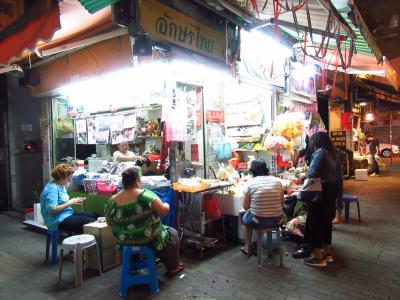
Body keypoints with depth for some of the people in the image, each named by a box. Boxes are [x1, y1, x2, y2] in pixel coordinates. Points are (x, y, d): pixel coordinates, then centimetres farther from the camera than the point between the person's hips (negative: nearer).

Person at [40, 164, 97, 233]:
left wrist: (74, 200, 2)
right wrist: (70, 203, -20)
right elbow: (52, 210, -25)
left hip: (68, 214, 11)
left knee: (94, 215, 4)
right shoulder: (52, 188, -18)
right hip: (59, 221, -10)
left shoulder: (61, 186, 12)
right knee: (91, 222, -21)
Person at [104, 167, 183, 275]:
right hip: (148, 239, -5)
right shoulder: (146, 195, -24)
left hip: (124, 241, 5)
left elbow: (109, 222, 1)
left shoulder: (112, 201, -11)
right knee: (172, 233, 20)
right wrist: (166, 205, 2)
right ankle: (173, 267, 27)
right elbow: (164, 211, -19)